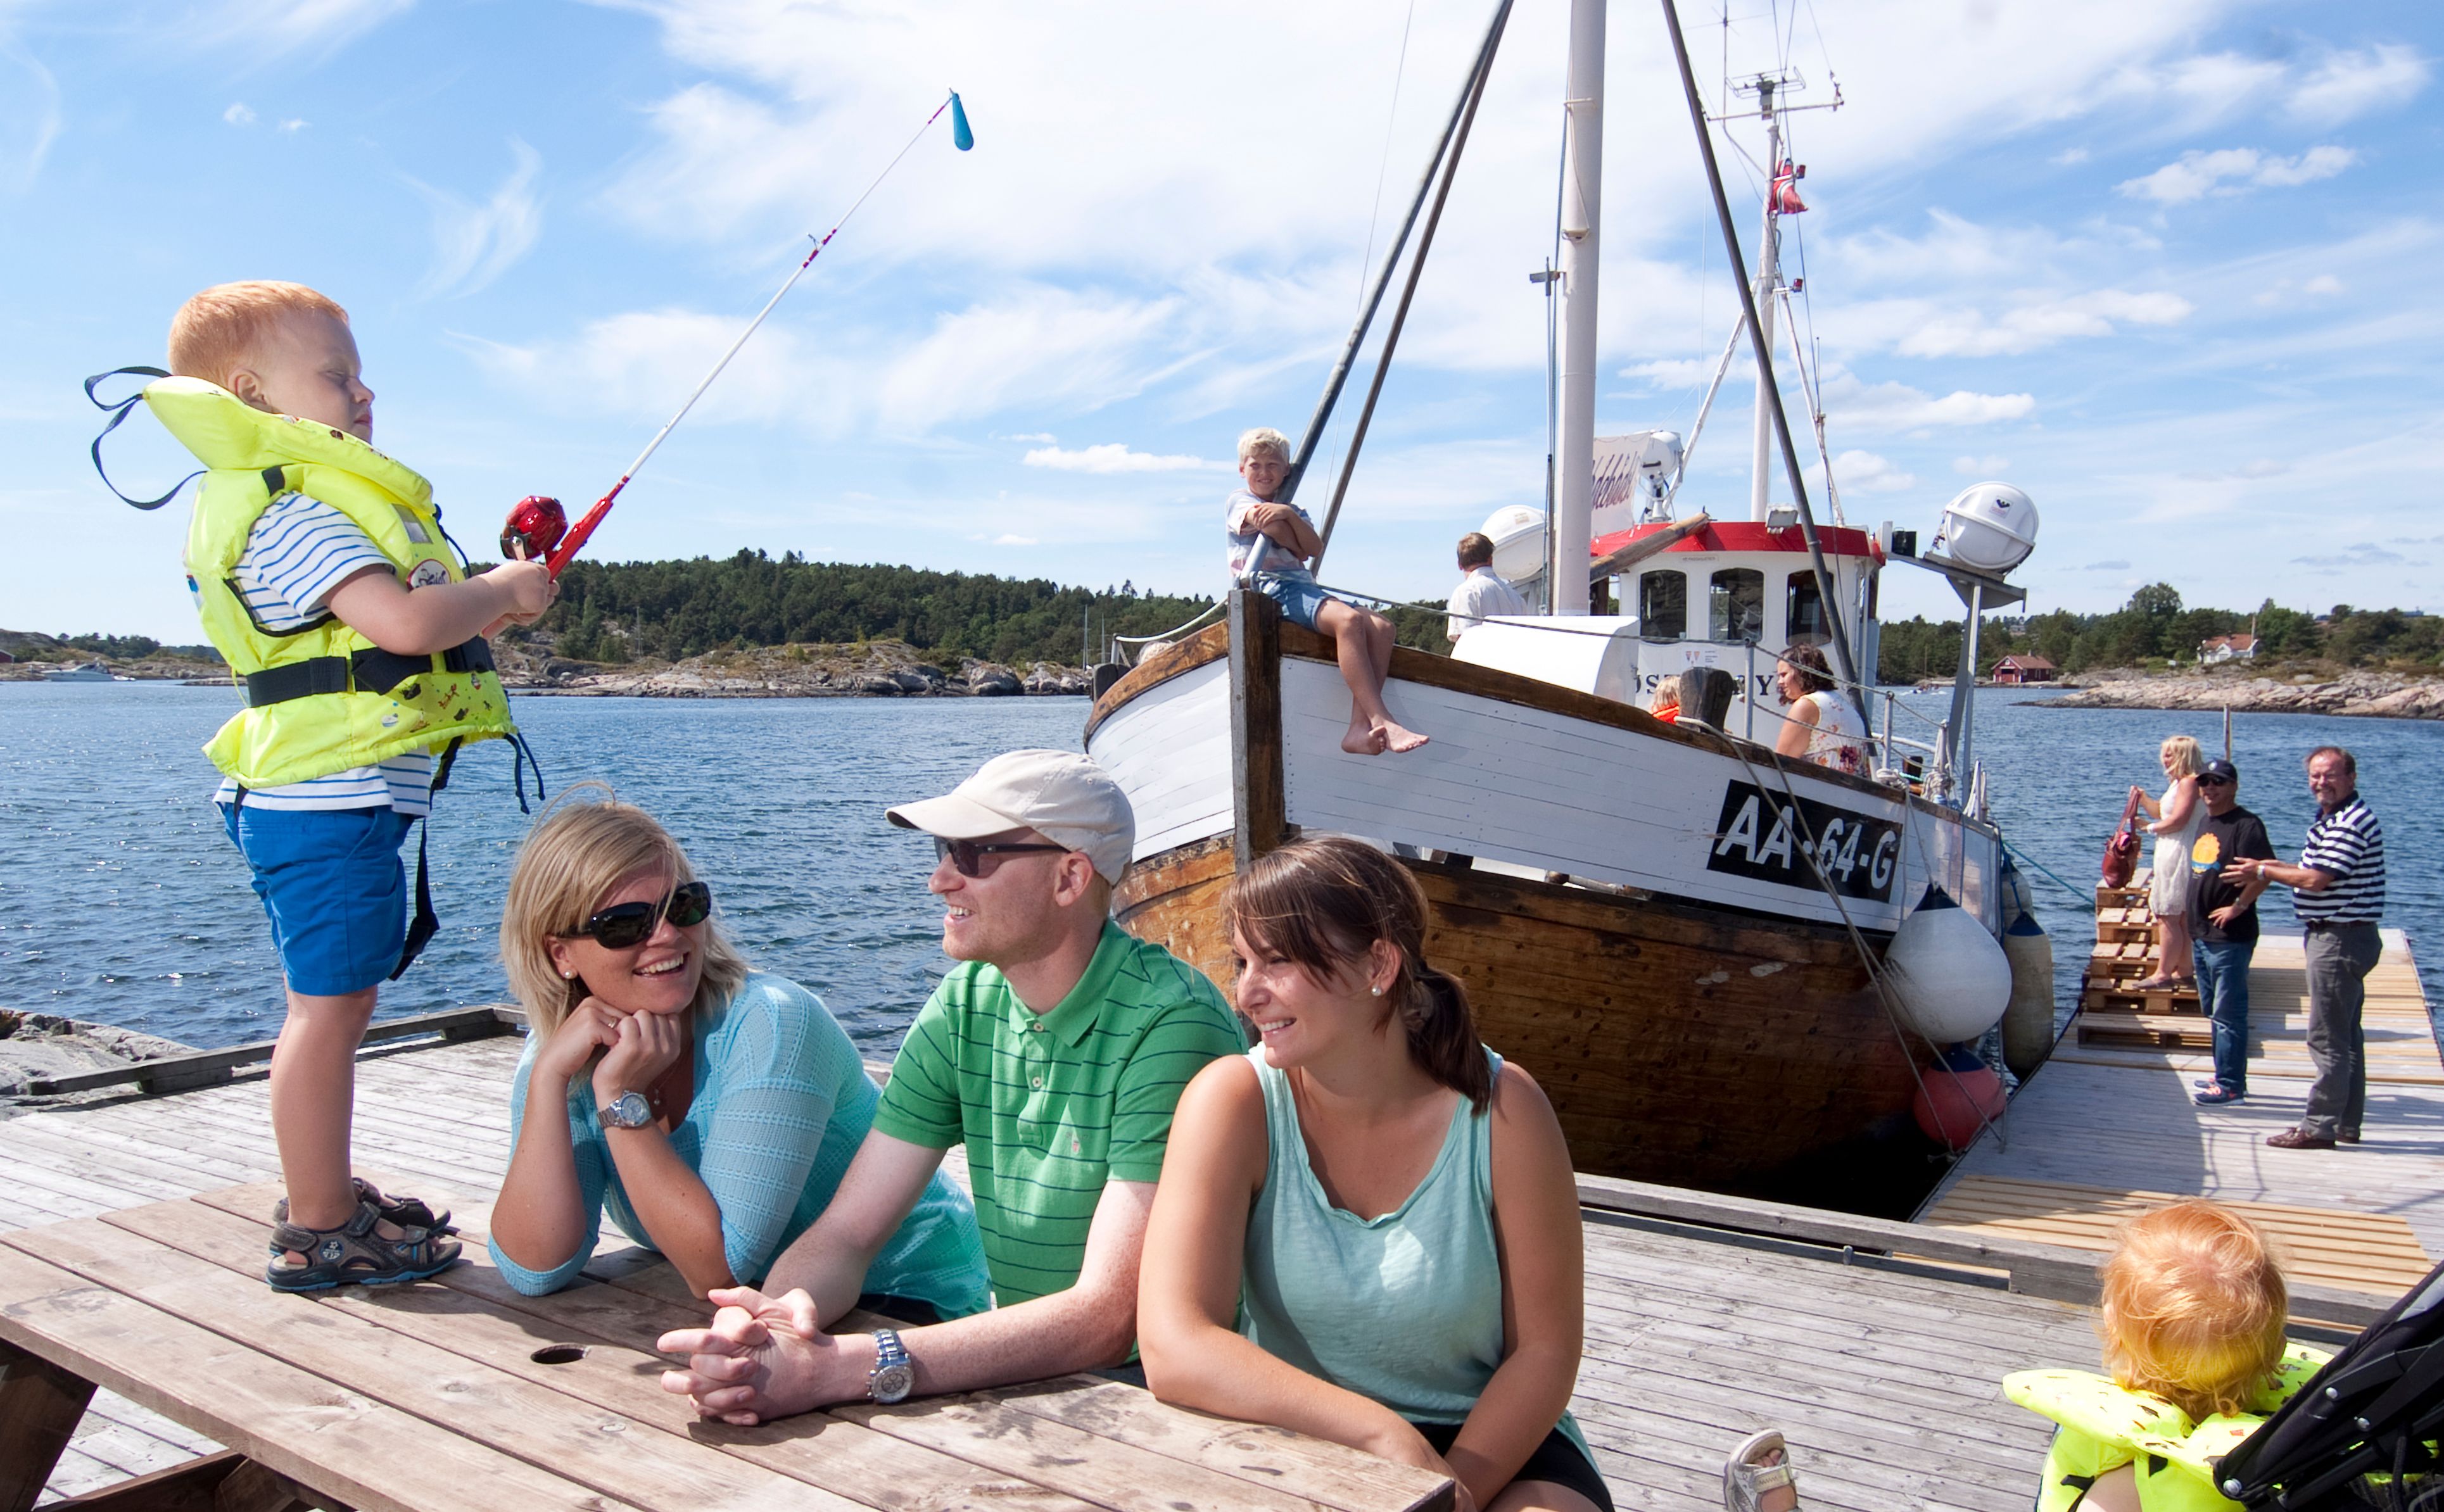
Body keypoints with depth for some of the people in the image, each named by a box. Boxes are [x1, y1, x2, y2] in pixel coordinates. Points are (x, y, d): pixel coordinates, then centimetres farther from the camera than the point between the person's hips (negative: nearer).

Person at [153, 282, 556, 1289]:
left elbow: (391, 630, 23)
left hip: (344, 797, 11)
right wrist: (503, 591, -11)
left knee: (332, 1005, 18)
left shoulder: (317, 500, 19)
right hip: (327, 800, -11)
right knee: (330, 1007, -4)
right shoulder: (287, 514, -16)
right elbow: (406, 621, -28)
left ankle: (324, 1198, 30)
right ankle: (320, 1234, 5)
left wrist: (493, 606, 10)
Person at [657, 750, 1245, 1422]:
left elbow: (1107, 1319, -24)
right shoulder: (966, 1005, 1)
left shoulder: (1168, 1025, -19)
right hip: (1021, 1383, 5)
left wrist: (834, 1368, -30)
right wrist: (783, 1312, -21)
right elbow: (844, 1234, 2)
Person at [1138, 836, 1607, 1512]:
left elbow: (1543, 1351, -5)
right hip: (1293, 1442, 0)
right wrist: (1383, 1432, -28)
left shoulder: (1501, 1107, -11)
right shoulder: (1234, 1100, -12)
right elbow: (1172, 1350, -21)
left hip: (1489, 1443, 1)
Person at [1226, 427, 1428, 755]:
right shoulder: (1238, 500, 15)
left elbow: (1315, 548, 7)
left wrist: (1289, 515, -9)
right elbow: (1282, 535, -8)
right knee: (1348, 620, -33)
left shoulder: (1295, 512, 31)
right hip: (1268, 588, -7)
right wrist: (1299, 548, 8)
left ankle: (1360, 728, -33)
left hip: (1303, 586, 7)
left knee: (1382, 627, -18)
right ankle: (1382, 721, -43)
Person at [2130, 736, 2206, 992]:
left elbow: (2178, 820, -19)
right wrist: (2143, 800, 5)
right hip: (2172, 856, 11)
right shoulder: (2179, 783, 19)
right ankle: (2184, 971, 18)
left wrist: (2151, 828, -6)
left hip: (2179, 857, -11)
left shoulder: (2189, 782, -13)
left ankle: (2163, 974, -7)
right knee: (2181, 918, 13)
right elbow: (2162, 812, 21)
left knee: (2168, 916, -9)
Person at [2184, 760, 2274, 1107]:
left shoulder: (2246, 825, -14)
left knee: (2229, 1014, -5)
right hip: (2202, 935, 10)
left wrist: (2238, 906, -21)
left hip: (2230, 938, -10)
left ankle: (2231, 1084, 0)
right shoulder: (2205, 823, 15)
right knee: (2215, 1011, 17)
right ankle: (2225, 1075, 27)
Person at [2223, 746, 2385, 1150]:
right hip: (2336, 937, 11)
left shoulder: (2352, 823, -19)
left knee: (2327, 1038, -6)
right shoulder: (2329, 819, 14)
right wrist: (2275, 867, 9)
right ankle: (2347, 1123, 24)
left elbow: (2317, 879, -23)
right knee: (2345, 1036, 15)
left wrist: (2264, 872, -10)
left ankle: (2319, 1128, -2)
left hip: (2340, 939, -11)